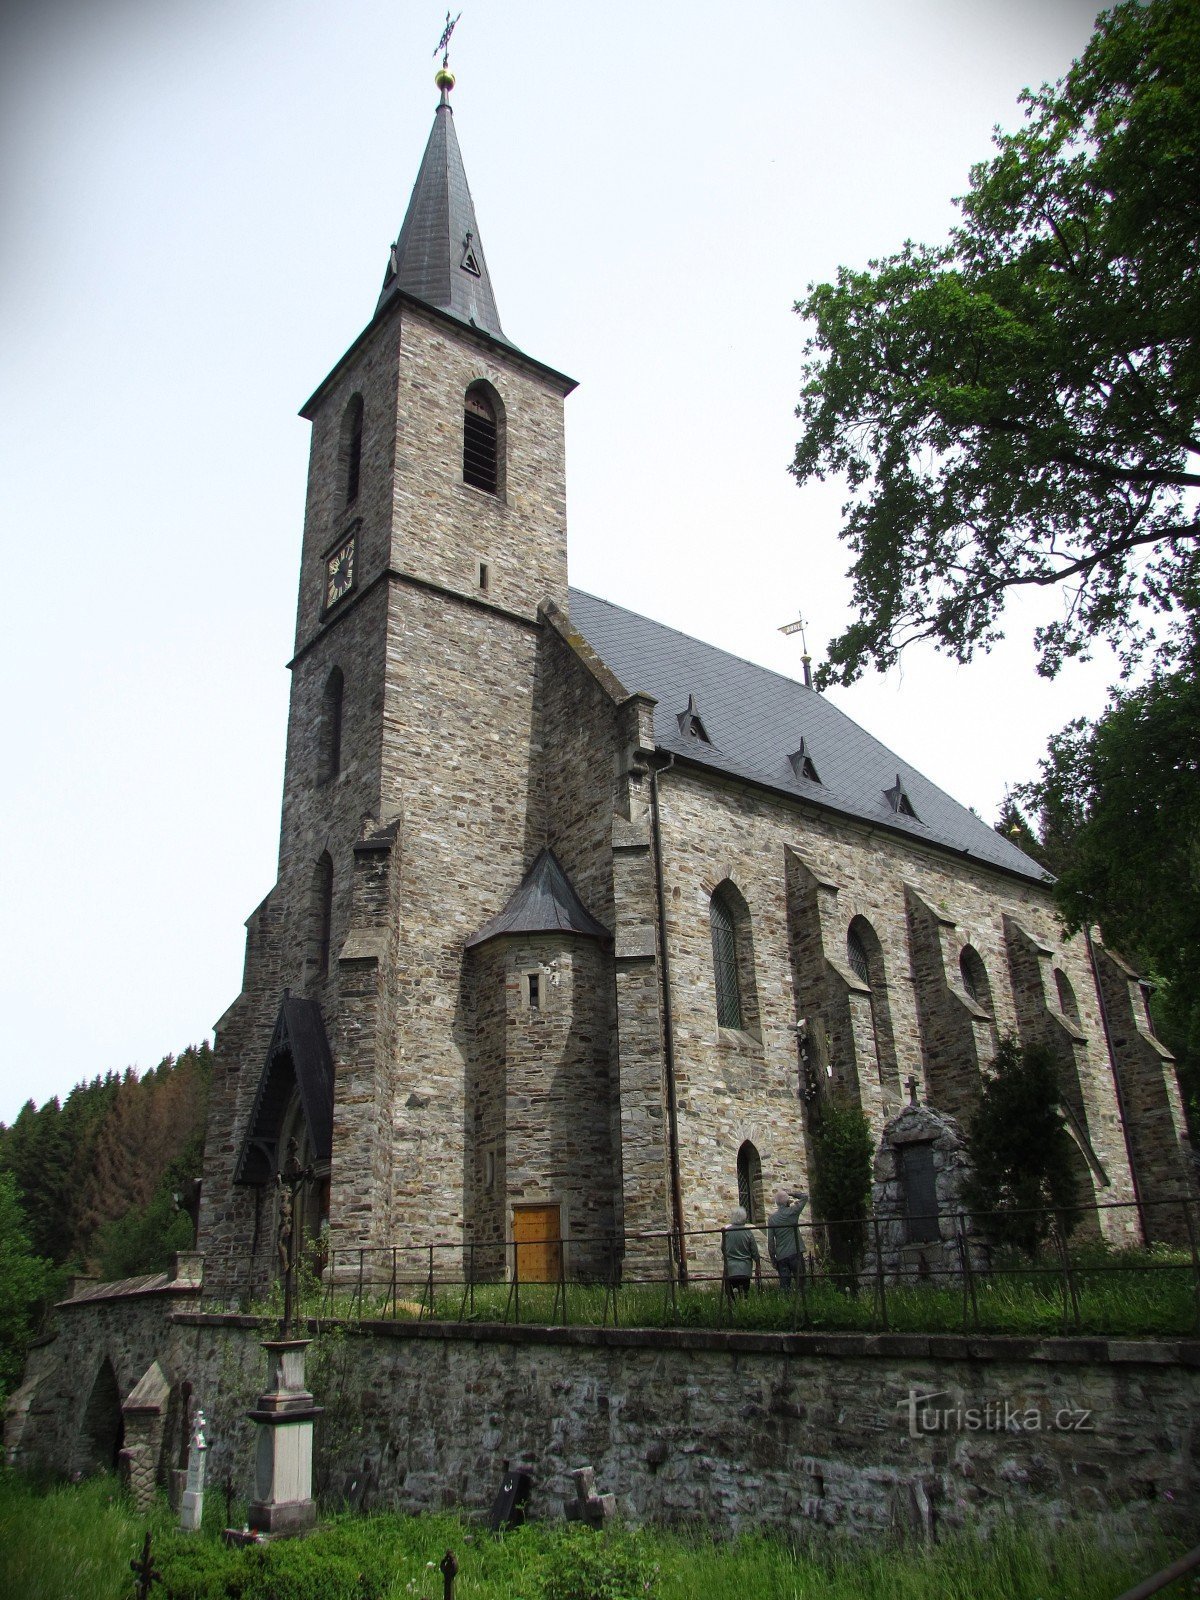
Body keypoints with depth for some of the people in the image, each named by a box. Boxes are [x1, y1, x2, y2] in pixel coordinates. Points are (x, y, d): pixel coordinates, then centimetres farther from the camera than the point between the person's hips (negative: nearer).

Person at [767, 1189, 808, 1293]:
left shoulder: (771, 1218, 2)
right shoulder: (792, 1212, -7)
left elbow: (770, 1240, 3)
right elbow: (805, 1197, 6)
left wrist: (773, 1259, 10)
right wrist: (792, 1194, 10)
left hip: (781, 1257, 3)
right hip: (795, 1253, -3)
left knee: (784, 1285, 5)